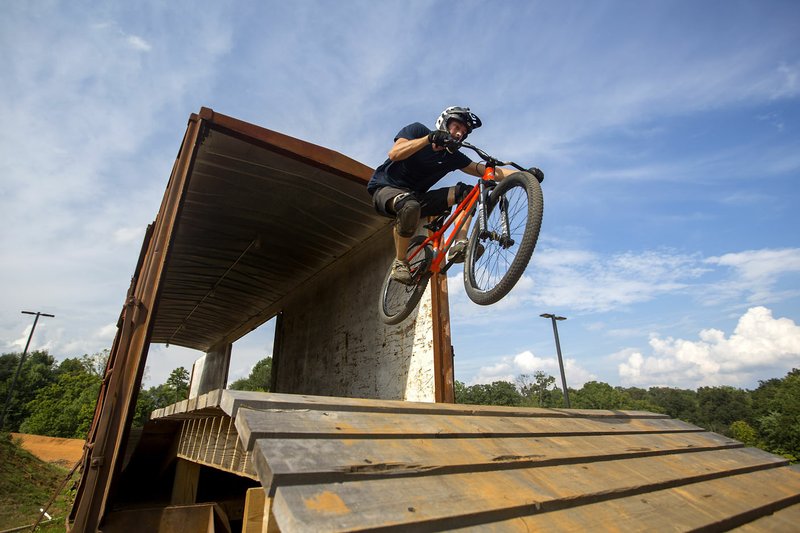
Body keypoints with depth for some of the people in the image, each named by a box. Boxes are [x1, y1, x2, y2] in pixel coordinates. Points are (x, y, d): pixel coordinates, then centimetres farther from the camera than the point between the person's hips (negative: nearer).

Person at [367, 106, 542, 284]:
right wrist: (429, 138, -33)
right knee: (411, 206, -42)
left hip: (415, 197, 5)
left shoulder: (453, 157, 2)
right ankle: (399, 263, -22)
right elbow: (394, 154, -26)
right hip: (385, 188, -5)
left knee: (467, 191, -10)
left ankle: (459, 245, -25)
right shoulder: (417, 130, -7)